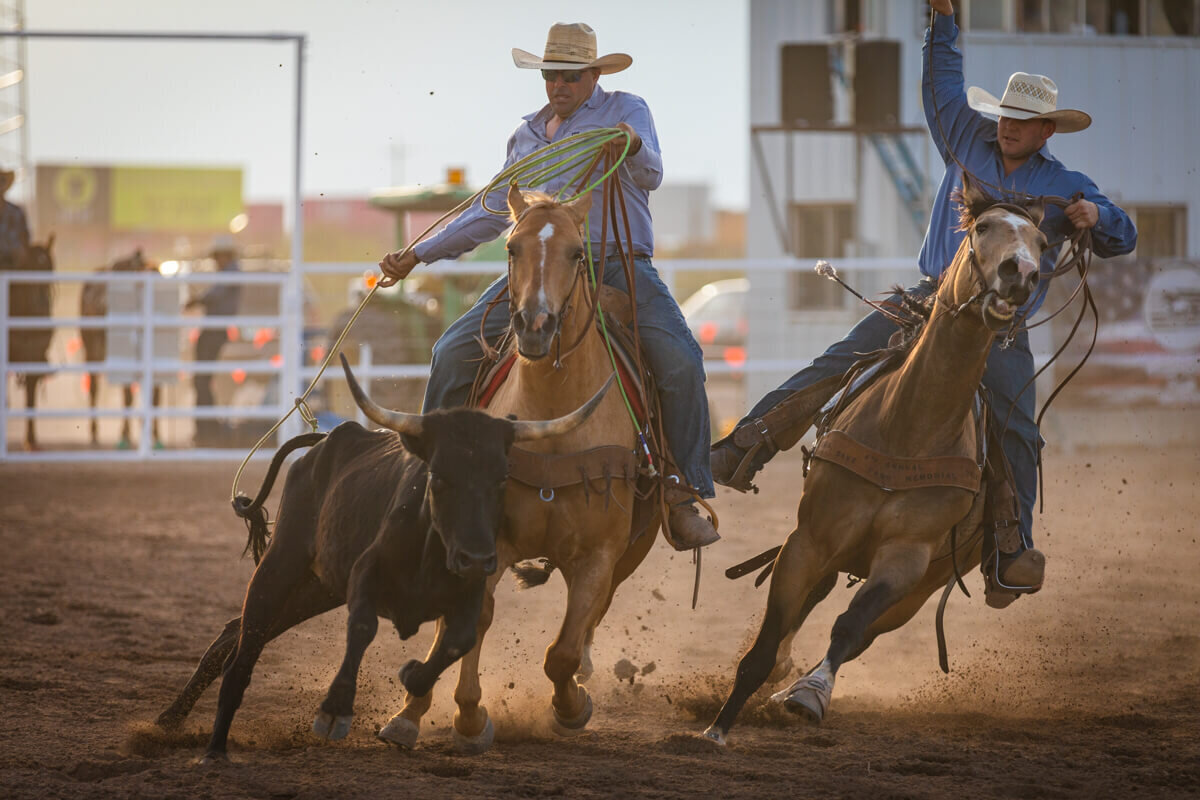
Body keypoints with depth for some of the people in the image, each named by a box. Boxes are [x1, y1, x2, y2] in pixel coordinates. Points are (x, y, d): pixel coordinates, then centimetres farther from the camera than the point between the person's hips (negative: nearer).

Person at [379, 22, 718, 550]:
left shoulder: (625, 111, 7)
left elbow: (651, 175, -10)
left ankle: (685, 497, -18)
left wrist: (632, 147, -35)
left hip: (620, 265, -4)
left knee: (680, 362, -27)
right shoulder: (528, 135, 21)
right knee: (454, 350, -11)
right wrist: (420, 255, 20)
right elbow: (493, 212, 25)